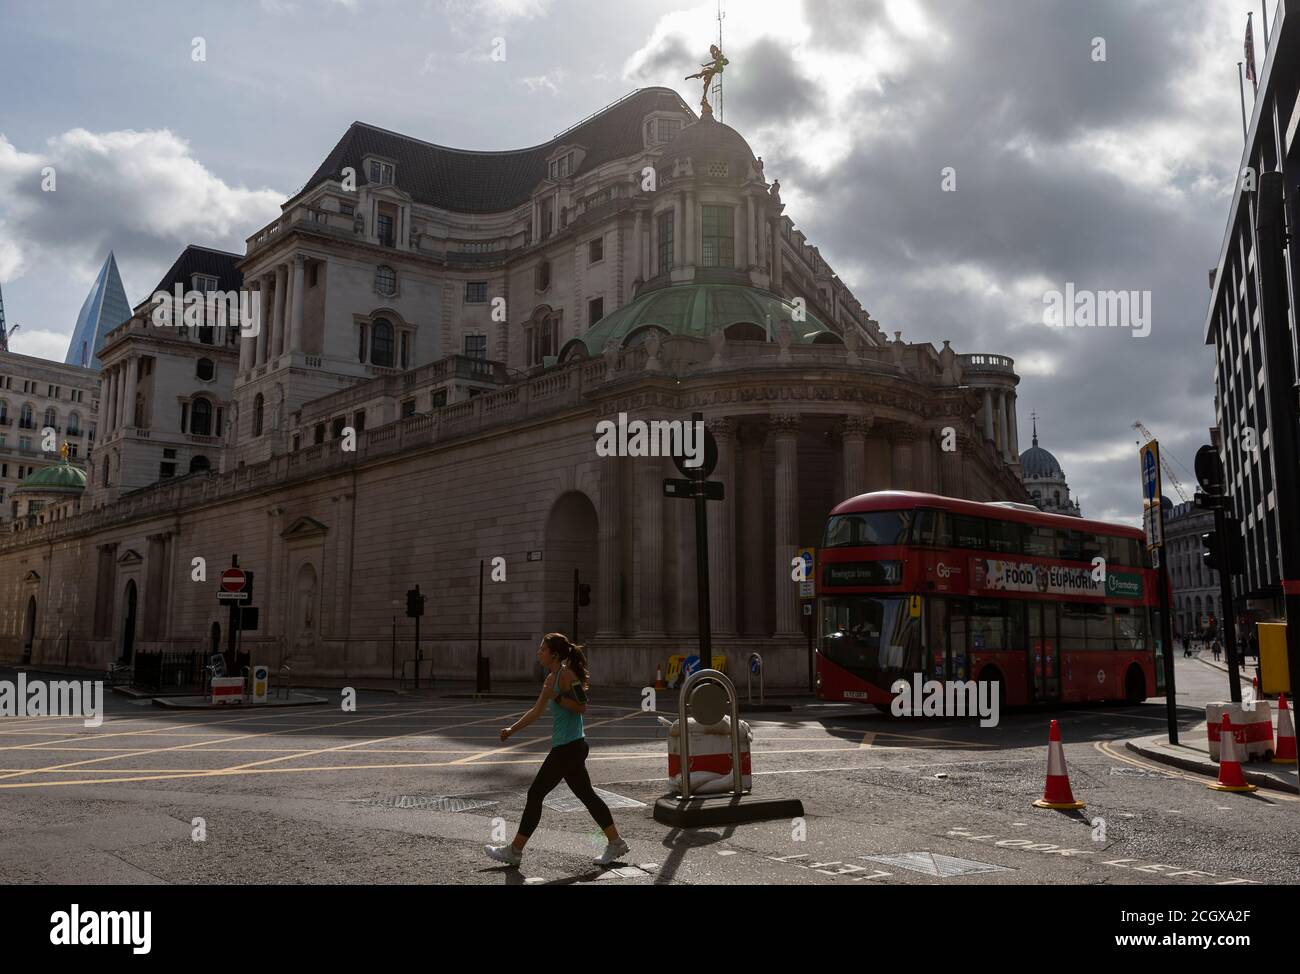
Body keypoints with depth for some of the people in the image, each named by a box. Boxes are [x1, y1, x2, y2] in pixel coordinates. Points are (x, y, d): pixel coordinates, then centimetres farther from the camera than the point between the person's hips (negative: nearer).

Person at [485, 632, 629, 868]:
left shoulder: (567, 675, -14)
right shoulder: (552, 678, 14)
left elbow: (582, 707, -19)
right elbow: (536, 711, 20)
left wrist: (556, 697, -23)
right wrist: (512, 729, 17)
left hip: (568, 748, -10)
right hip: (570, 747, 10)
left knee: (535, 794, -2)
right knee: (586, 795, 13)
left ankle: (514, 851, 7)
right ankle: (616, 843, 19)